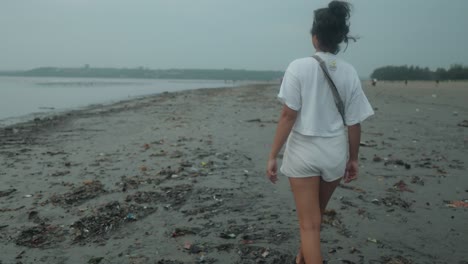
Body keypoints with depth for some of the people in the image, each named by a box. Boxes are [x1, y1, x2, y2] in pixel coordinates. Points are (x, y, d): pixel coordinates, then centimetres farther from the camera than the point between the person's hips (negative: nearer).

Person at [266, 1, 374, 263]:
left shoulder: (299, 67, -12)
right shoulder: (349, 72, -2)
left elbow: (288, 115, -15)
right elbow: (354, 123, 0)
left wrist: (273, 155, -9)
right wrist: (353, 158, 12)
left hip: (303, 151, -4)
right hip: (334, 152, 4)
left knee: (309, 223, 5)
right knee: (316, 215, 25)